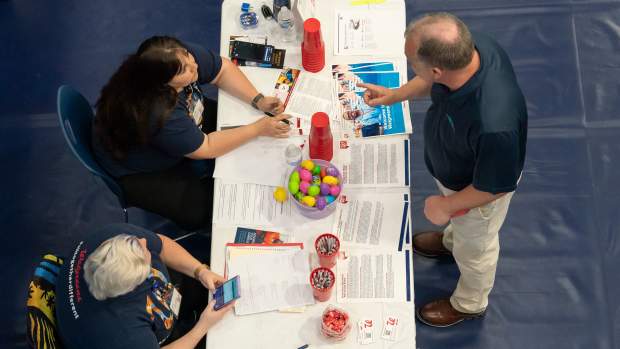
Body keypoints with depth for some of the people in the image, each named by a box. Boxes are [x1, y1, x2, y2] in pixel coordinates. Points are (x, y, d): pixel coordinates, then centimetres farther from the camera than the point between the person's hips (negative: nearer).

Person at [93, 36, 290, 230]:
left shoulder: (183, 57, -26)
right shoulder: (158, 113, -42)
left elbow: (222, 69, -7)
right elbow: (205, 148, -29)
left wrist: (258, 100, -20)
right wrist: (259, 128, -25)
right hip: (139, 172, -7)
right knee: (203, 208, -17)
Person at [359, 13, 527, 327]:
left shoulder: (493, 124, -50)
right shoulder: (471, 45, -29)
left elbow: (495, 186, -30)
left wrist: (447, 205, -16)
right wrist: (395, 95, 0)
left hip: (479, 192, -6)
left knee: (473, 248, 26)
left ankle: (469, 304, 58)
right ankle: (452, 240, 74)